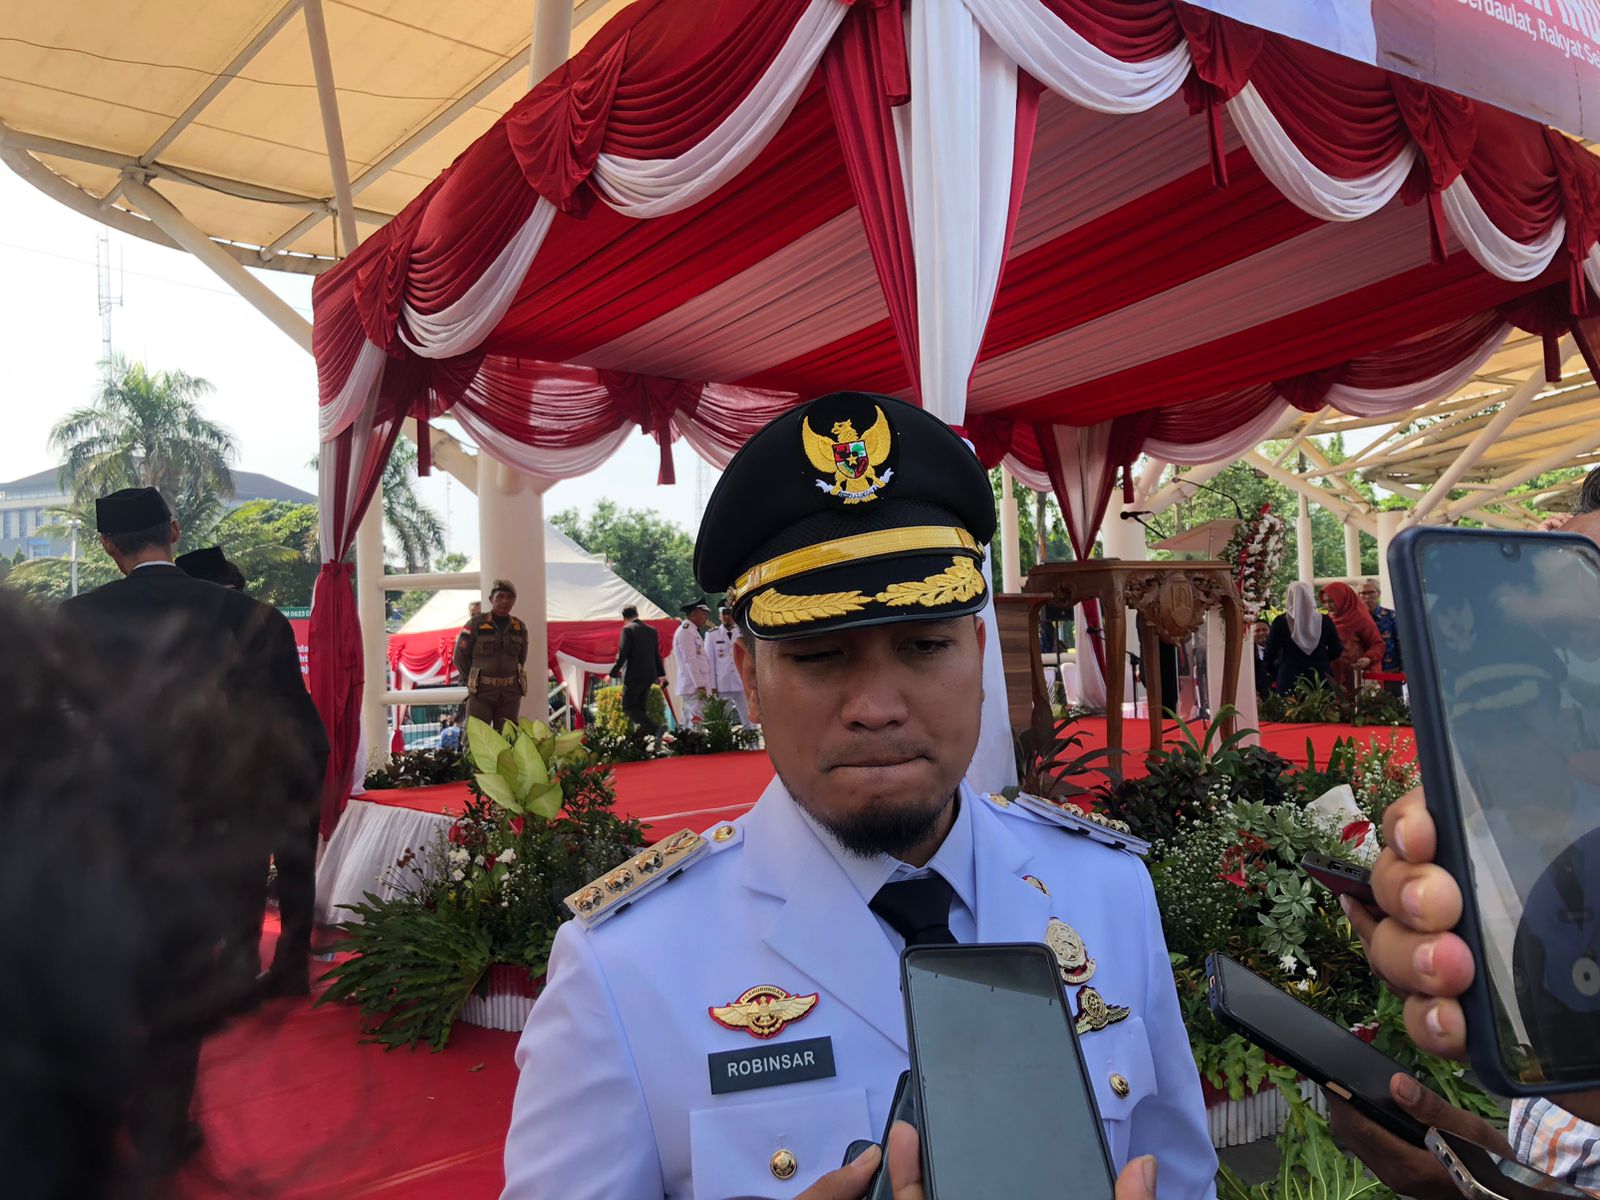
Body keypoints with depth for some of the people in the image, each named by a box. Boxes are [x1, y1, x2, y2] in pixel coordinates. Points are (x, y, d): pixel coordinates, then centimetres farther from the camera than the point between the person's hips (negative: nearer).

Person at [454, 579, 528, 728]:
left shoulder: (519, 627, 7)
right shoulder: (475, 625, -4)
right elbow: (460, 657, 3)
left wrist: (507, 681, 11)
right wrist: (474, 683, 4)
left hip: (510, 694, 3)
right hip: (481, 693, -3)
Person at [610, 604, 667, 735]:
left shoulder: (628, 629, -9)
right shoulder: (652, 630, 11)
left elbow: (622, 654, -14)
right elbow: (657, 655, 15)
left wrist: (613, 673, -7)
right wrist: (661, 675, 23)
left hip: (633, 675, -7)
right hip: (649, 675, 7)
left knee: (628, 706, -3)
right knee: (640, 707, 14)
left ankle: (655, 729, -21)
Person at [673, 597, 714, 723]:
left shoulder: (692, 631, 22)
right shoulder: (686, 631, -10)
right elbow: (690, 661, -17)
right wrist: (700, 686, -21)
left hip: (695, 687, 11)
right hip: (694, 688, -11)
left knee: (689, 725, 10)